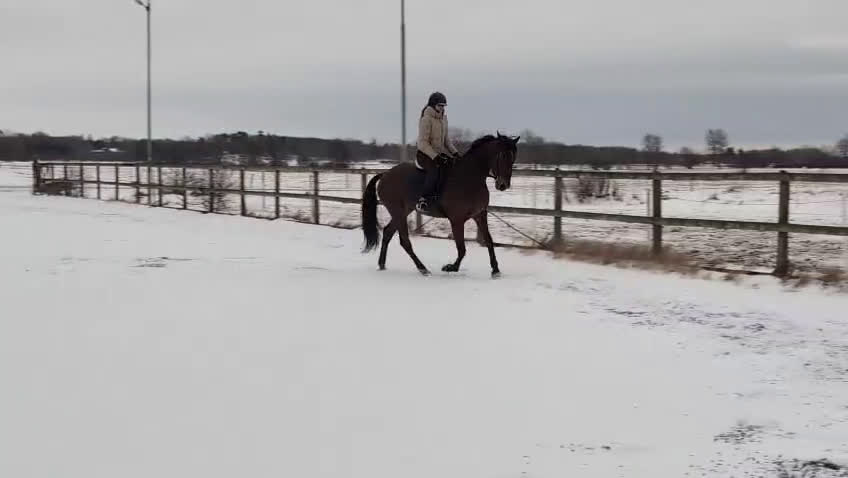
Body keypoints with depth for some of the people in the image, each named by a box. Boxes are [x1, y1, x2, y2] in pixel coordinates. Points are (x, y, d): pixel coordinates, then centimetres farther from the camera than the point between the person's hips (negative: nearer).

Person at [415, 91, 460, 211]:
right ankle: (423, 199, -38)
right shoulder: (426, 119, -14)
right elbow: (423, 142, -19)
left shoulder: (443, 118, 11)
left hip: (440, 153, 9)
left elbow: (446, 138, 20)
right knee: (434, 170, -37)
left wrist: (455, 152, 6)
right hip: (425, 155, -9)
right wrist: (435, 157, -28)